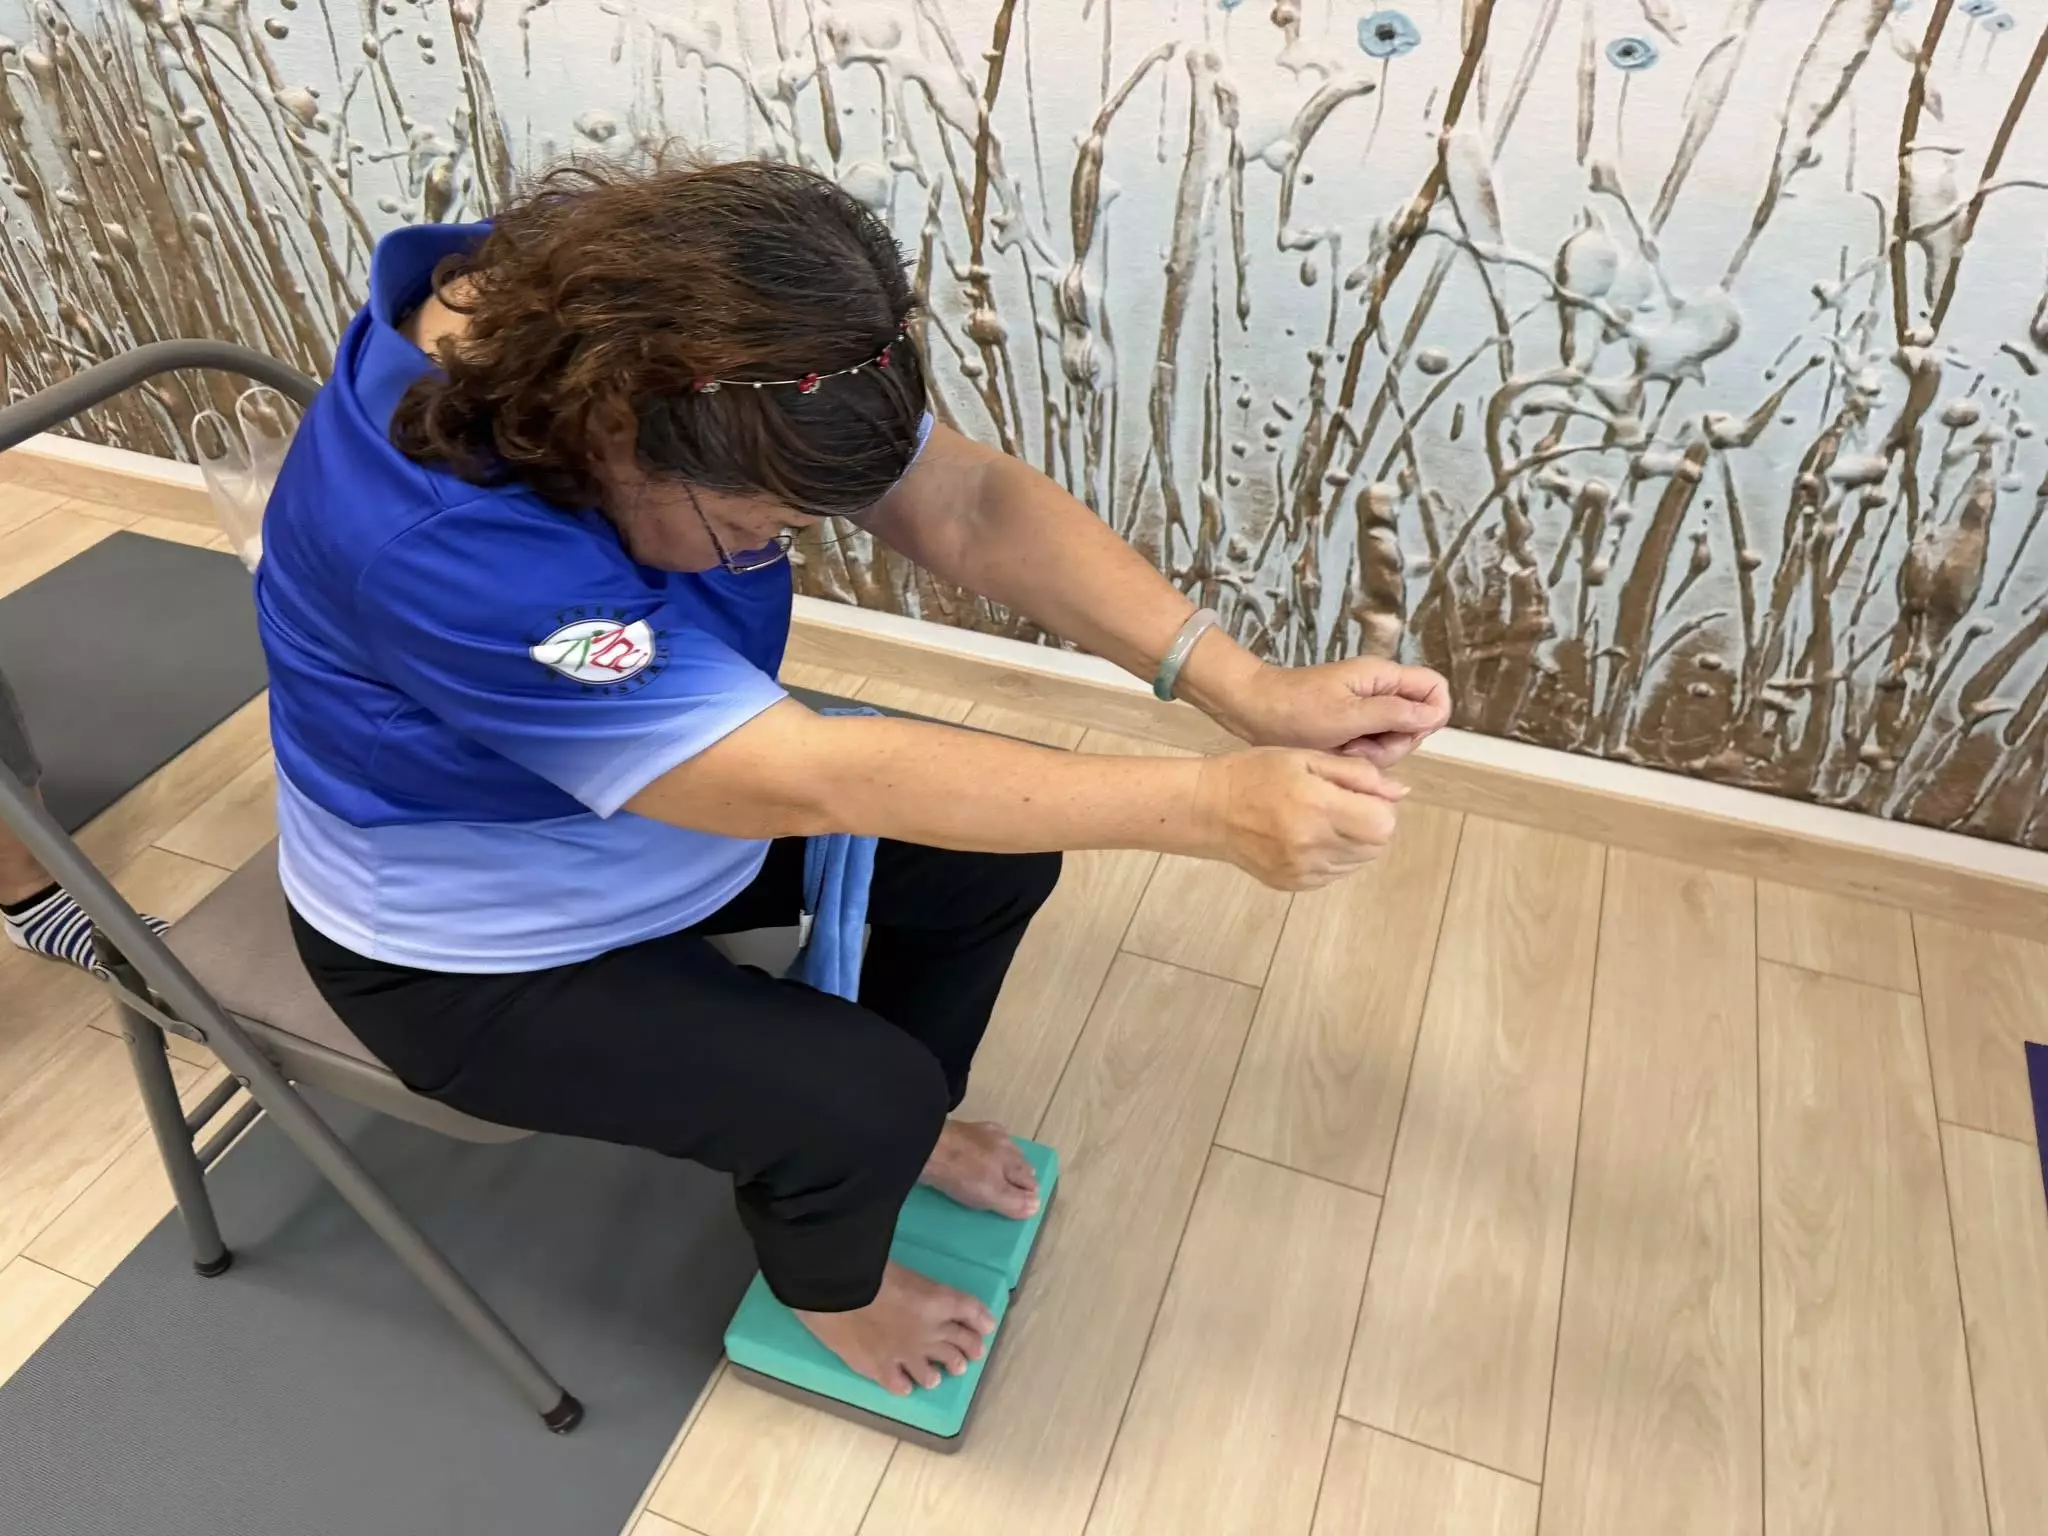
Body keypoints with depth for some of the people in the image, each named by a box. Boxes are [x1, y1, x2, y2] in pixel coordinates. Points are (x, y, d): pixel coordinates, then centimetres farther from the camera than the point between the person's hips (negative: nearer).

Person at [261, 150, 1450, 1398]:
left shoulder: (663, 329, -19)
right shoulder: (435, 545, -40)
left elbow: (968, 503, -21)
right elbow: (807, 780, -40)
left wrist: (1249, 690, -31)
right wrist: (1212, 805, -39)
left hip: (679, 799, 7)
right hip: (482, 950, -6)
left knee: (994, 847, -1)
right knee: (865, 1103, -17)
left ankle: (894, 1132, 27)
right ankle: (829, 1284, 21)